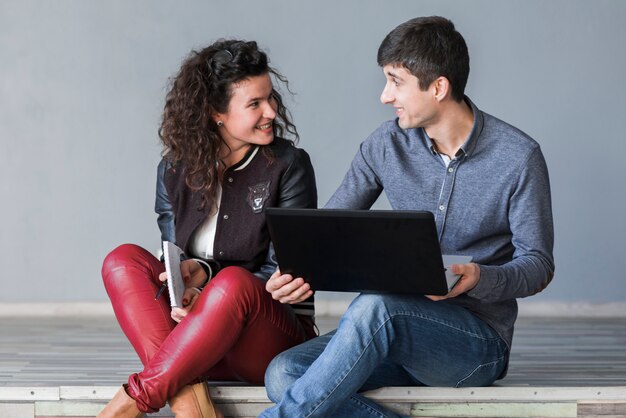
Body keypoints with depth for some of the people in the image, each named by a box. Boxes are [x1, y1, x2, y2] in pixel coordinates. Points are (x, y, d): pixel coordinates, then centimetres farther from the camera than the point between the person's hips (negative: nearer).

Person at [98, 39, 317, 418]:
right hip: (197, 348, 4)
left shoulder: (288, 166, -2)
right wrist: (194, 271, -18)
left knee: (234, 281, -35)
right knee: (124, 260, -17)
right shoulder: (175, 171, 8)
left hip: (277, 340, -4)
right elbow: (176, 267, 8)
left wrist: (207, 273, -23)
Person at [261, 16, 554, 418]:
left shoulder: (518, 157, -9)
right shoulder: (387, 144, 4)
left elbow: (539, 264, -5)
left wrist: (479, 278, -26)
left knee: (374, 306, -37)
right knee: (285, 373, -22)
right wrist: (293, 271, -16)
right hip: (398, 329, 5)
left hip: (479, 341, -5)